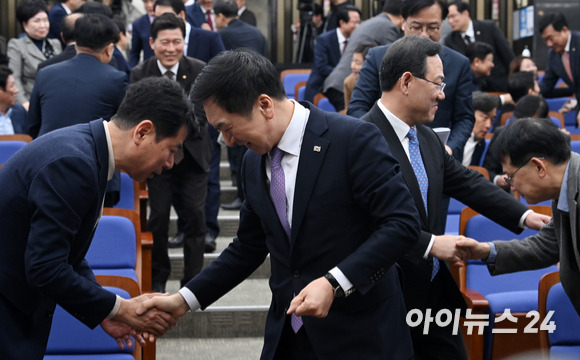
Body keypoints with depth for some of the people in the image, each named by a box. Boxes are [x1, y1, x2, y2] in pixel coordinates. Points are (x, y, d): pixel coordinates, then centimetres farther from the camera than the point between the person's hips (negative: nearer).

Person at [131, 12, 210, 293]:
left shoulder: (199, 70, -6)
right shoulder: (140, 74, -6)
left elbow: (202, 114, -10)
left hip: (192, 154, 0)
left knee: (195, 215, 1)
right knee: (158, 216, 3)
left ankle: (193, 280, 10)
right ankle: (158, 278, 19)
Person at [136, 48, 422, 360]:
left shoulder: (354, 139, -14)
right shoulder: (254, 162, 7)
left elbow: (402, 223, -18)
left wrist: (335, 283, -25)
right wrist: (184, 300, 9)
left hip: (360, 335, -6)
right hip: (288, 335, 6)